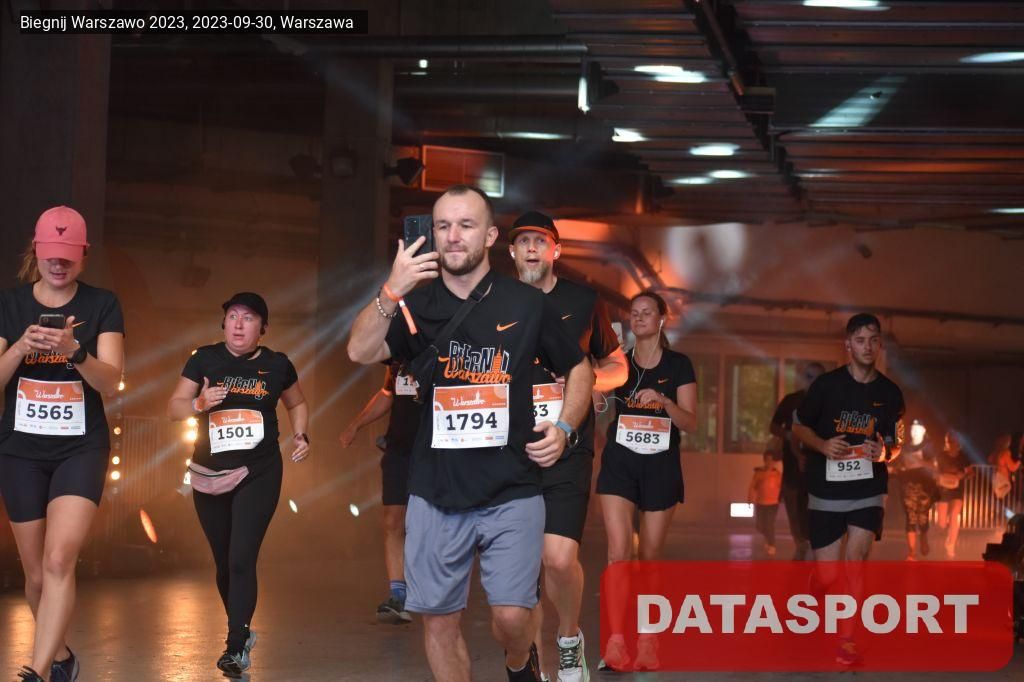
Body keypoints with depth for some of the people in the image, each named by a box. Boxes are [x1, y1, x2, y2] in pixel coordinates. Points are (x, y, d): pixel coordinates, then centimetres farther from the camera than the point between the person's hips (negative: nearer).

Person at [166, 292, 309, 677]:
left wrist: (301, 436, 1)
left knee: (241, 560, -13)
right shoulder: (205, 359, -1)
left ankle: (236, 648, -12)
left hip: (259, 474, -2)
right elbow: (174, 409, 0)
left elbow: (297, 404, 19)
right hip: (209, 475, 2)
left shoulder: (277, 366, 1)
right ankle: (242, 632, 32)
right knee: (223, 563, 12)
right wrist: (199, 403, -20)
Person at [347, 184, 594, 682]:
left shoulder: (527, 304, 1)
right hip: (436, 495, 2)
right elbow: (361, 352, -15)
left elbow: (578, 369, 14)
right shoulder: (417, 305, 3)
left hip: (512, 493, -2)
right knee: (438, 619, 4)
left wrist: (564, 428, -3)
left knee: (511, 616, -8)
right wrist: (390, 291, -30)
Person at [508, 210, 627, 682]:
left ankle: (570, 640, 11)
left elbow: (617, 367, 15)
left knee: (559, 559, -16)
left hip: (568, 451, -2)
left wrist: (588, 379, -6)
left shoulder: (583, 302, 6)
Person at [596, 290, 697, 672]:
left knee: (650, 556, 5)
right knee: (618, 551, -14)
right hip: (619, 464, 0)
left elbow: (691, 424, -3)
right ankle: (616, 640, -15)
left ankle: (647, 639, 15)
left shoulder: (679, 365, 3)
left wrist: (664, 401, -20)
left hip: (661, 467, 0)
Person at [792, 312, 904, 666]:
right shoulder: (826, 384, -6)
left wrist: (884, 453, -13)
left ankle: (849, 637, -10)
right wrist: (822, 445, -16)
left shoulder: (890, 392, 1)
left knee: (857, 557, -20)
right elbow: (799, 427, 4)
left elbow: (896, 443, 11)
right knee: (827, 576, 2)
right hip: (827, 490, -1)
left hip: (869, 489, 1)